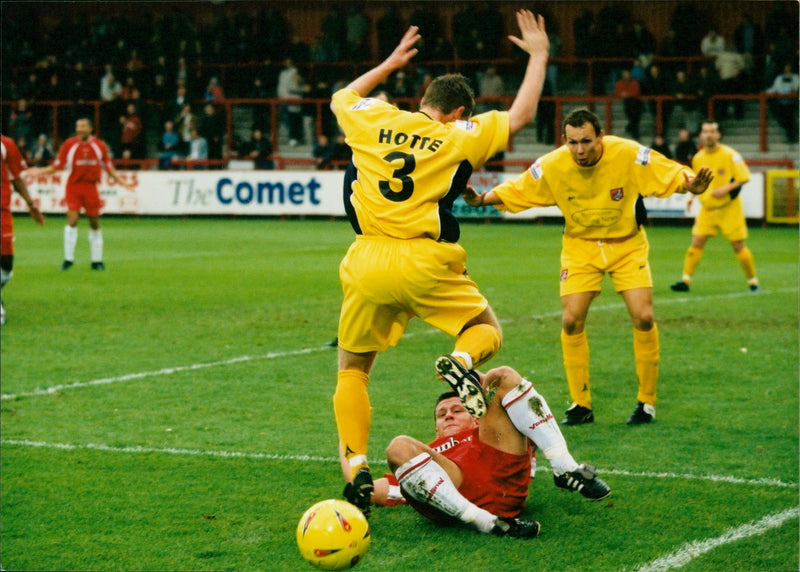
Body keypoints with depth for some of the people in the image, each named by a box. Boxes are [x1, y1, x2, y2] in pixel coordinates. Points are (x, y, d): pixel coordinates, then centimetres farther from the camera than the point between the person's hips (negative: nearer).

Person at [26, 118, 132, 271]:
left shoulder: (100, 146, 4)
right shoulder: (69, 144, -1)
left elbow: (109, 168, 13)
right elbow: (57, 166, 3)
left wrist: (121, 182, 8)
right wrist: (40, 171, -10)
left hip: (91, 187, 2)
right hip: (74, 186, -2)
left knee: (95, 224, 6)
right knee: (72, 219, -13)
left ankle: (97, 261, 16)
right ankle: (68, 259, -5)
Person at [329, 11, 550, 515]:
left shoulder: (373, 121, 8)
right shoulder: (458, 137, 1)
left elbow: (341, 98, 30)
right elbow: (521, 115, 7)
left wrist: (390, 63, 41)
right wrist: (539, 55, 19)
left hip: (368, 265, 2)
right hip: (426, 264, -2)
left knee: (352, 370, 16)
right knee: (487, 329, 20)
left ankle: (356, 467, -2)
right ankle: (463, 361, -17)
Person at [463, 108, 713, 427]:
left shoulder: (628, 155, -23)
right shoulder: (551, 166, -18)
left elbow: (671, 174, -17)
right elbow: (515, 191, -4)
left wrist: (691, 185, -38)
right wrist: (481, 199, -20)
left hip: (627, 245, -1)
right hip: (580, 247, 1)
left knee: (643, 318, -12)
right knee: (571, 321, -11)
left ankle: (647, 402, 5)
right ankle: (581, 405, 5)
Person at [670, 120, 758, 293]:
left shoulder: (729, 155, -11)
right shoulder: (697, 158, 4)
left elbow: (744, 177, -12)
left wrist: (726, 189, -23)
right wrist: (692, 197, 7)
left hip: (729, 208, -4)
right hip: (707, 208, 4)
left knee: (738, 245, 0)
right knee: (697, 242, -7)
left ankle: (752, 281, 16)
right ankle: (685, 280, -4)